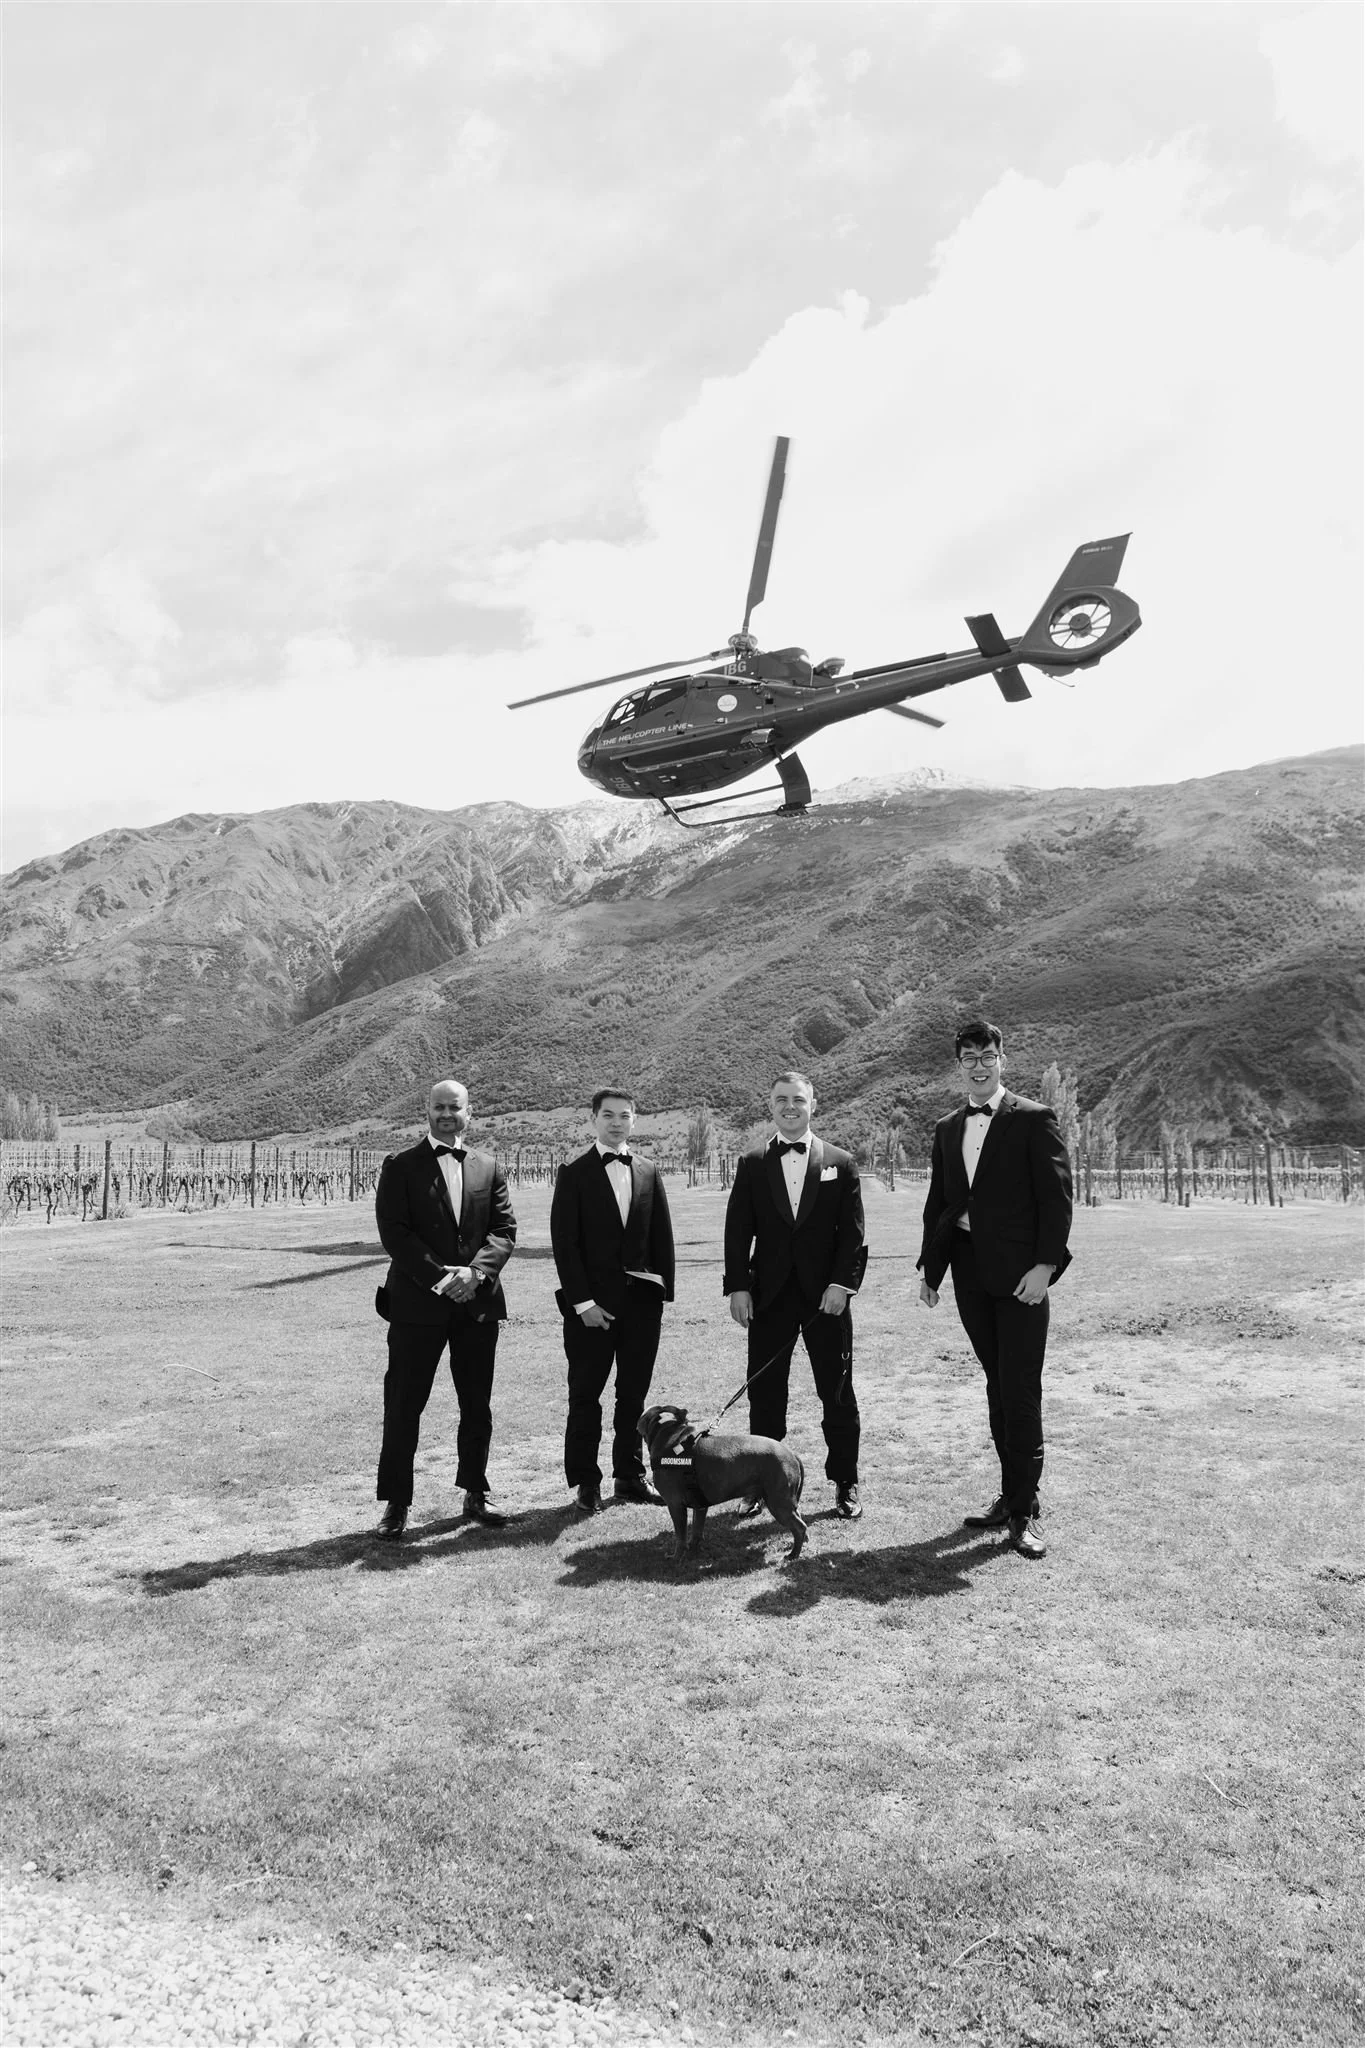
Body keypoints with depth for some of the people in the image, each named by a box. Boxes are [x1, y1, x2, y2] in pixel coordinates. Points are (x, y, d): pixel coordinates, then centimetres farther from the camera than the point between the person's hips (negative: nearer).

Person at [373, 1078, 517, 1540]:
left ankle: (475, 1494, 25)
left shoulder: (489, 1168, 10)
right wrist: (440, 1277, -16)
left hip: (478, 1301, 3)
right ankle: (396, 1503, 10)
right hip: (417, 1302, -3)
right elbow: (394, 1233, -8)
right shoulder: (400, 1167, 0)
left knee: (477, 1405, 11)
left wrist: (475, 1271, -14)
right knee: (404, 1406, 0)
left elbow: (504, 1230, 4)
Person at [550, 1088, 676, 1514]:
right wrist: (582, 1302, -11)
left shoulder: (648, 1173, 10)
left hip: (642, 1301, 4)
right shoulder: (574, 1173, -2)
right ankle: (586, 1483, 11)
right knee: (585, 1396, 2)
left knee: (634, 1394, 10)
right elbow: (564, 1242, -6)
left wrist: (662, 1294, 3)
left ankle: (630, 1476, 20)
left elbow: (662, 1238, 11)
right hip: (591, 1303, -3)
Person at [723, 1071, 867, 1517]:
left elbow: (852, 1231, 0)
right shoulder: (752, 1165, 5)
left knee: (838, 1394, 6)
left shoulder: (840, 1163, 3)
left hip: (825, 1295, -1)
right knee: (764, 1392, 6)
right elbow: (738, 1230, 3)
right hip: (768, 1296, 1)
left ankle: (845, 1484, 18)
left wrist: (842, 1283, -10)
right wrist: (737, 1287, -5)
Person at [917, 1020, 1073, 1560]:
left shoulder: (1033, 1119, -3)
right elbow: (937, 1204, 17)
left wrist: (1046, 1264, -16)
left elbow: (1057, 1195, -8)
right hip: (971, 1275, 6)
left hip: (1018, 1273, -5)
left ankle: (1023, 1511, 2)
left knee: (1020, 1390, -5)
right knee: (997, 1386, 13)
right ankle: (1013, 1493, 22)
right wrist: (930, 1269, 12)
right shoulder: (947, 1129, 14)